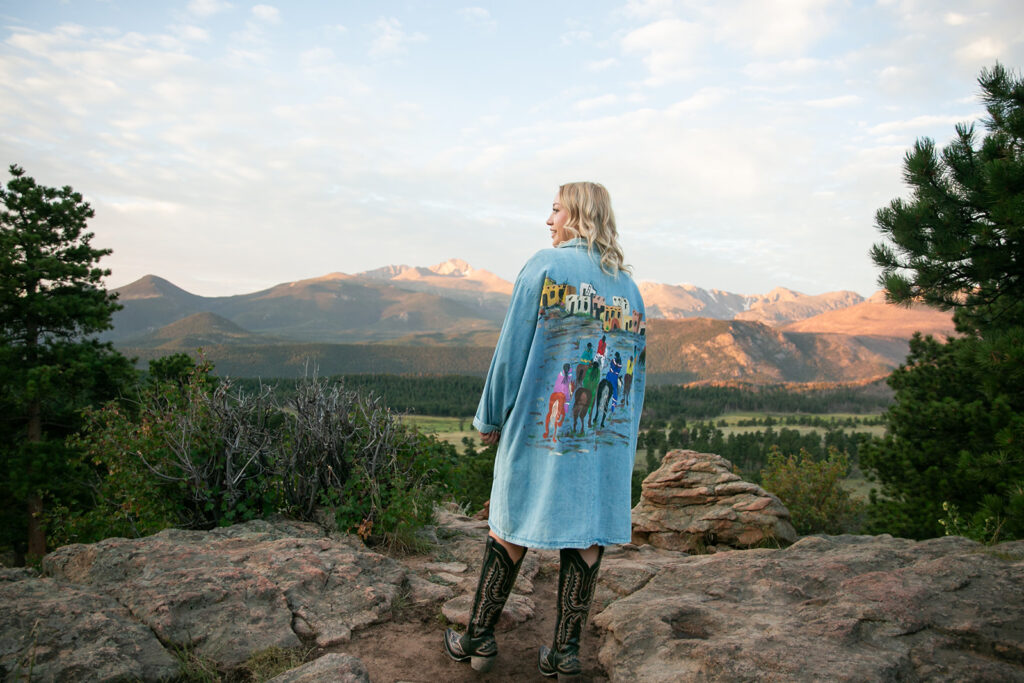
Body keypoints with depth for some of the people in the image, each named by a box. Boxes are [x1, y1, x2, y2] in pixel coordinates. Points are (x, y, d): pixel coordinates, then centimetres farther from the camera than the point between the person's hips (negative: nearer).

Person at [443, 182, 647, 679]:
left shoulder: (544, 266, -6)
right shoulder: (627, 284, 10)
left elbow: (512, 349, -8)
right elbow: (637, 363, 11)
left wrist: (490, 418, 2)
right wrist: (624, 439, 17)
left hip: (542, 426, -4)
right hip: (607, 436, 5)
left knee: (511, 526, 8)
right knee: (588, 534, 9)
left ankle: (478, 639, 21)